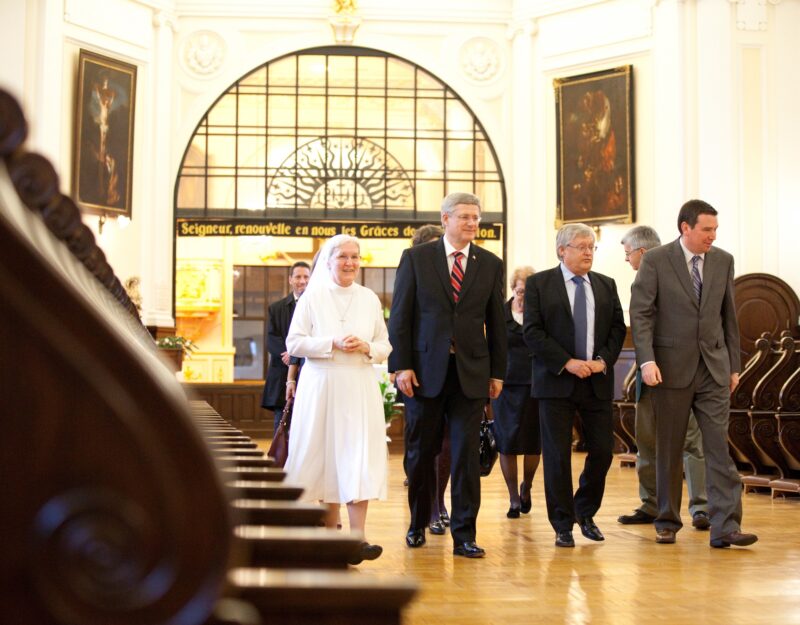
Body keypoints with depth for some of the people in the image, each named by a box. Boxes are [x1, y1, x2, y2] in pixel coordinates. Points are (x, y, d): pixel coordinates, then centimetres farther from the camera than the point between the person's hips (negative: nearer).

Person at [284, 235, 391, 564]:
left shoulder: (370, 299, 12)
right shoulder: (312, 297, 4)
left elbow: (385, 346, 13)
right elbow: (294, 343, -2)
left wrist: (366, 347, -8)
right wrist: (333, 343, -13)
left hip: (359, 389, 1)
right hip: (320, 387, -1)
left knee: (360, 459, -10)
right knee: (325, 456, 3)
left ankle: (358, 539, -14)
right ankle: (331, 529, 17)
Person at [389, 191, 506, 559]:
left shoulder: (491, 265, 8)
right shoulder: (416, 259, 2)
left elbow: (496, 322, 10)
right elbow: (400, 316, 0)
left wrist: (497, 373, 6)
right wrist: (401, 366, -7)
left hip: (471, 372, 1)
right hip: (425, 370, -1)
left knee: (467, 453, -2)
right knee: (420, 452, 9)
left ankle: (464, 535, 3)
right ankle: (418, 524, 27)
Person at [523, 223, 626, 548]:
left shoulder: (606, 285, 13)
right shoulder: (539, 283, 0)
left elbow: (618, 327, 11)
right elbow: (532, 331, -7)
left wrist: (603, 359, -7)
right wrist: (567, 362, -15)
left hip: (598, 381, 4)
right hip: (556, 381, -4)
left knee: (602, 451, 4)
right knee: (557, 454, -2)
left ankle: (585, 512, 26)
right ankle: (563, 525, 9)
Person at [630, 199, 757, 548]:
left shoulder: (723, 261, 7)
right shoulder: (655, 261, -5)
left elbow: (728, 316, 12)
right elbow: (640, 313, -8)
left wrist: (734, 364, 11)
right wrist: (646, 360, -19)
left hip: (714, 368, 3)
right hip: (672, 368, -2)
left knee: (718, 446, -4)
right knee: (669, 449, 6)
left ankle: (725, 528, -5)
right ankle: (667, 522, 19)